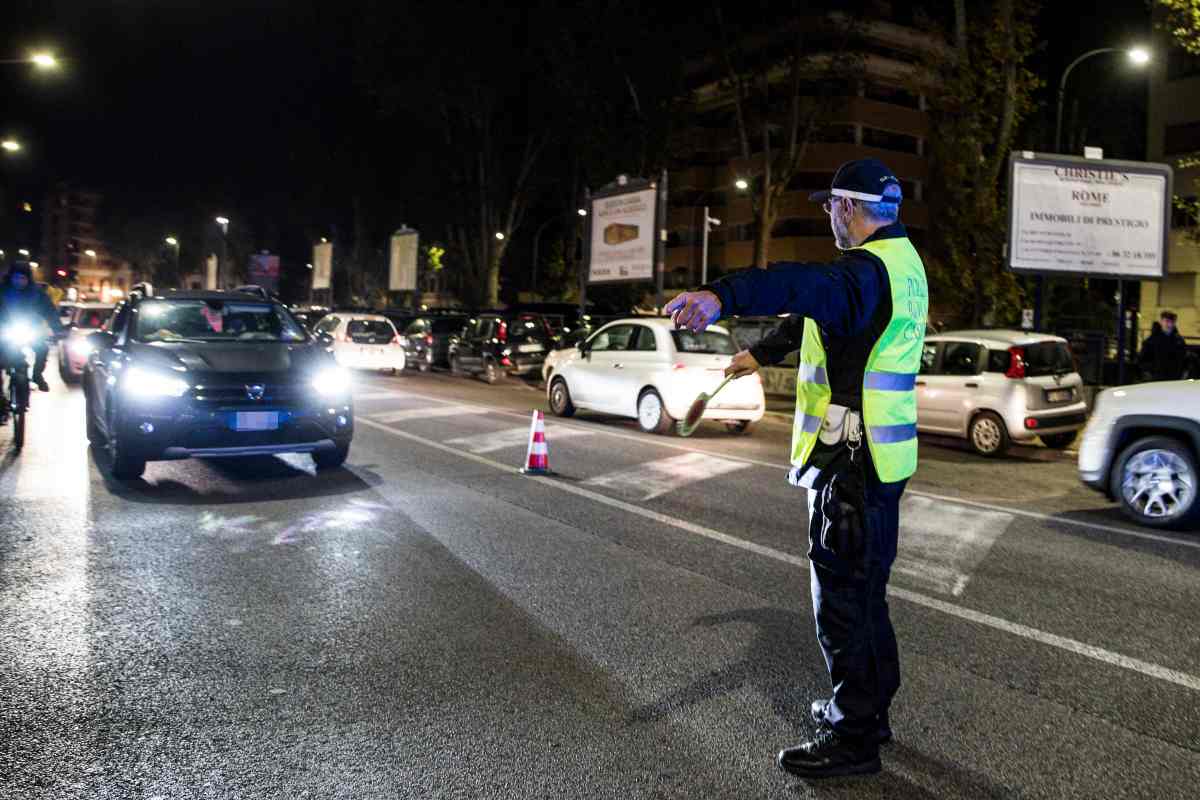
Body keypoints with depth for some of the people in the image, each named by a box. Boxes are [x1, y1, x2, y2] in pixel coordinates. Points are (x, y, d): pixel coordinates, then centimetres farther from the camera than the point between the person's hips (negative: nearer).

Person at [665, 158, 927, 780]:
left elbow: (810, 286, -43)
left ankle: (852, 737, 11)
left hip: (850, 461, -10)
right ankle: (867, 706, 36)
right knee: (865, 590, 21)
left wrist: (723, 297, -61)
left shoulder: (868, 268, -19)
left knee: (841, 595, 0)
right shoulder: (901, 262, 15)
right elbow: (814, 309, 27)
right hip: (881, 455, 10)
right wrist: (761, 353, 39)